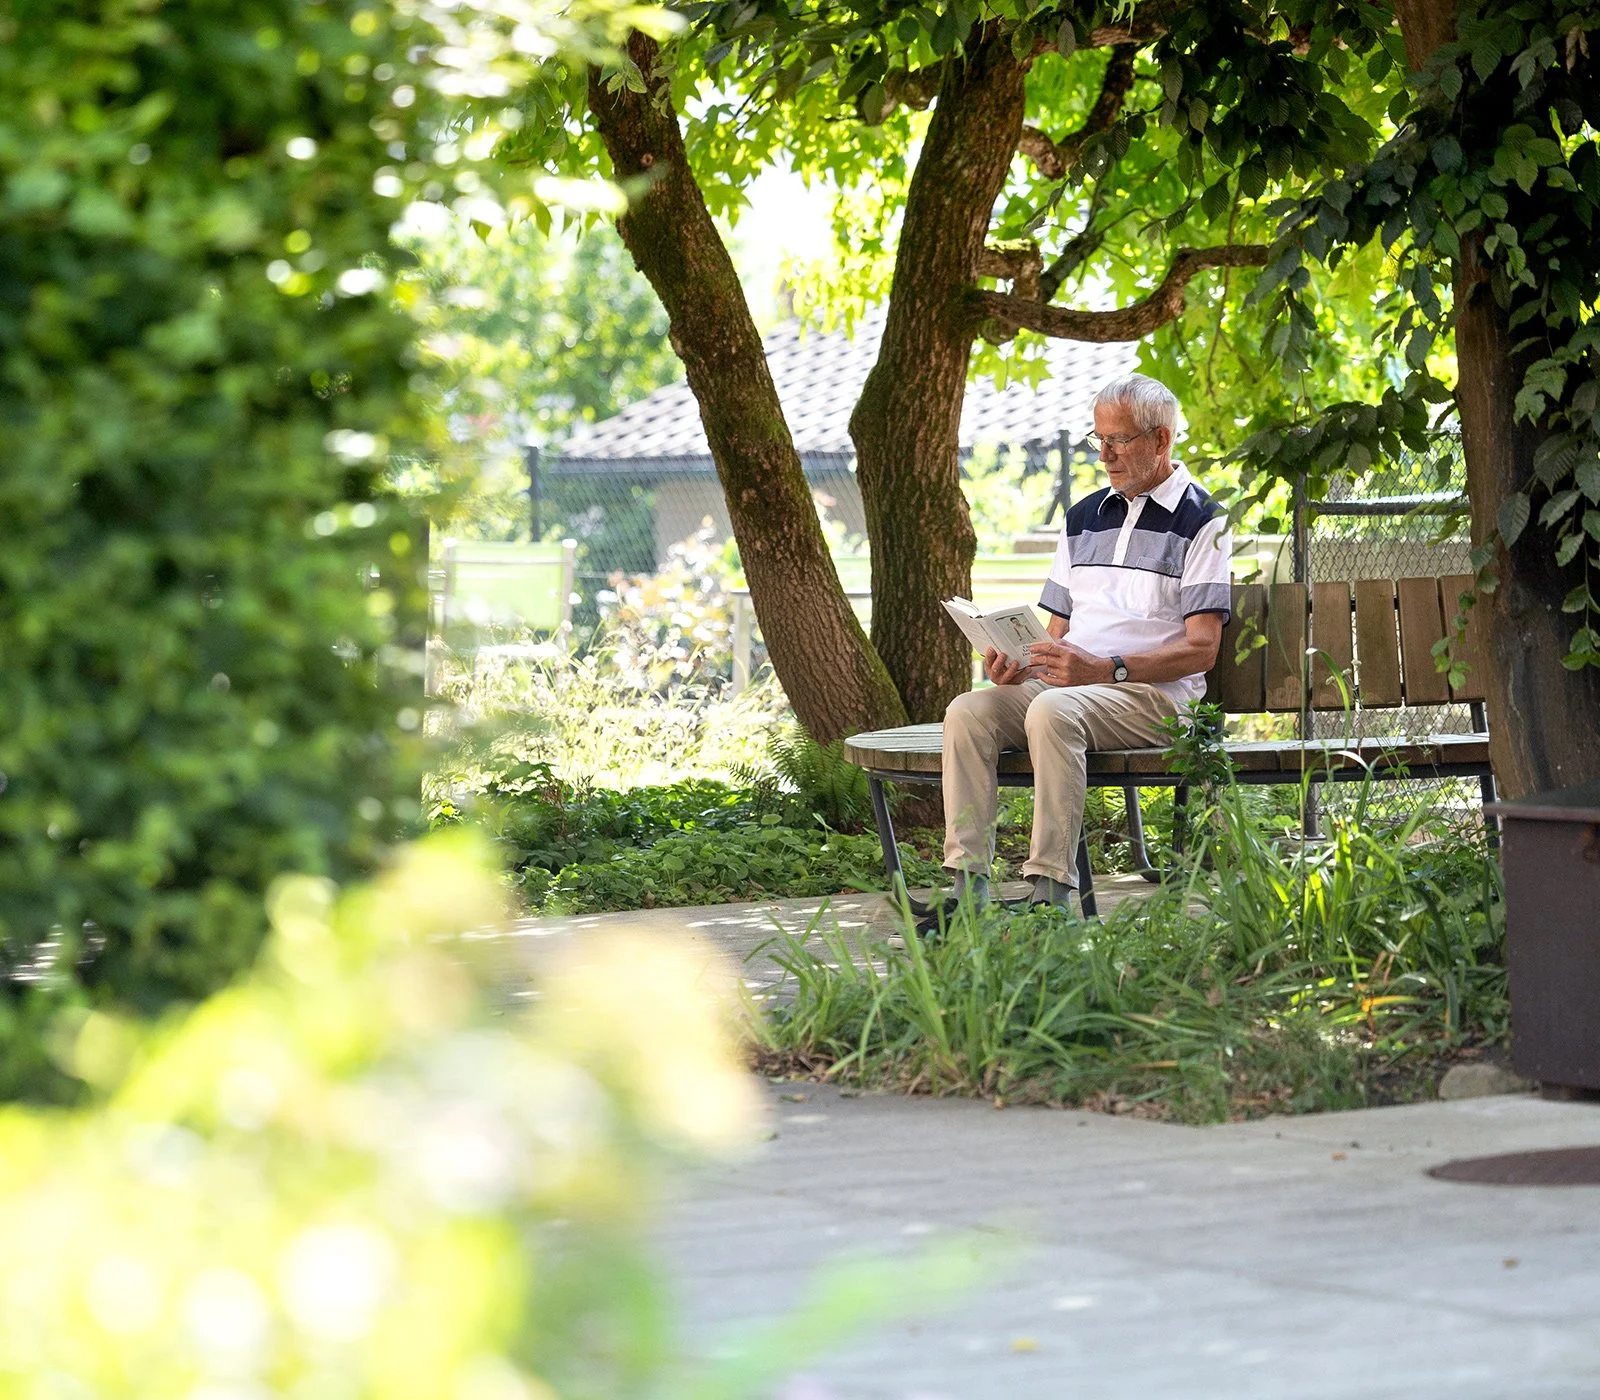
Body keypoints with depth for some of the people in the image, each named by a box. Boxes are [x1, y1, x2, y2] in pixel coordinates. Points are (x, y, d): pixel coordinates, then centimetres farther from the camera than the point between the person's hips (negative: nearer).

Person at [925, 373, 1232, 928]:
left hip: (1154, 695, -6)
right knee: (968, 710, -21)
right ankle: (969, 885, -27)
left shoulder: (1201, 521, 1)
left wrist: (1106, 669, -20)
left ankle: (1051, 892, -39)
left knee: (1053, 710, -36)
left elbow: (1201, 650, -8)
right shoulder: (1084, 517, 22)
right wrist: (1019, 663, -1)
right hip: (1065, 683, 6)